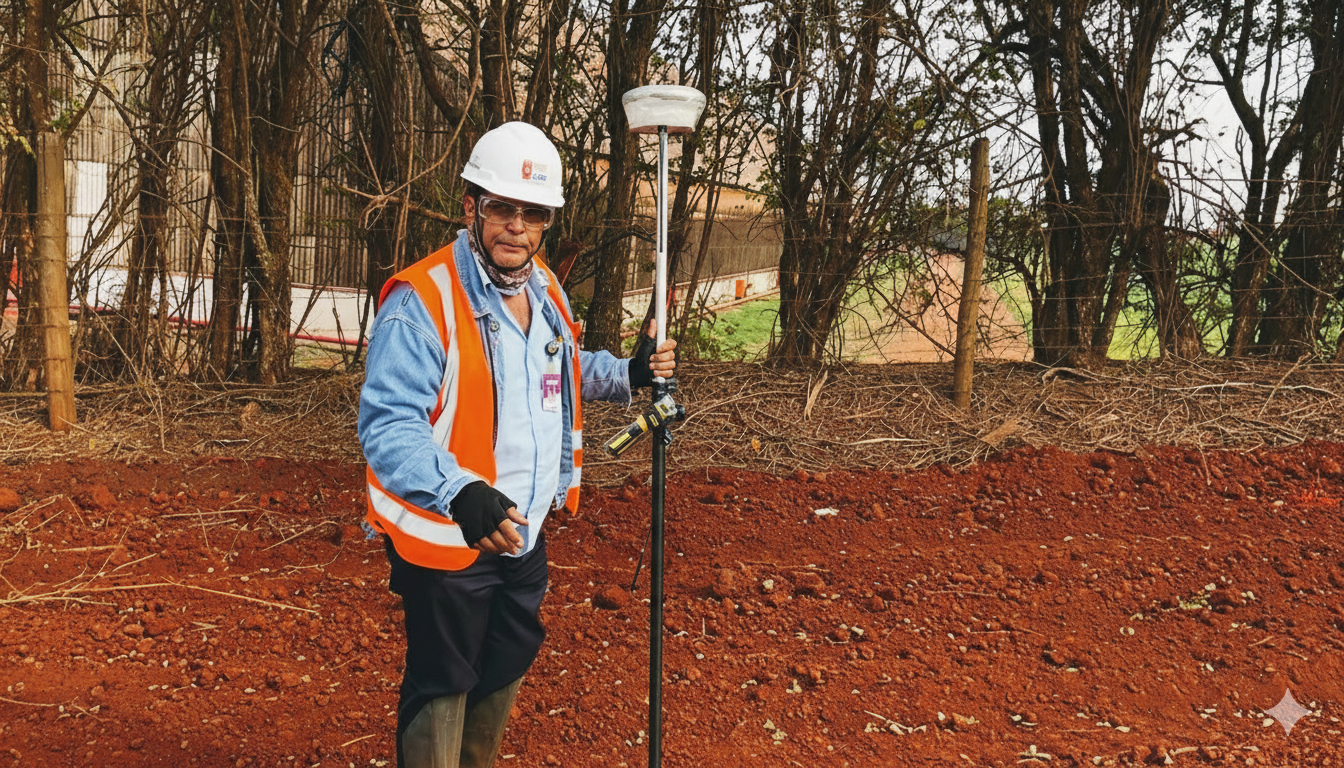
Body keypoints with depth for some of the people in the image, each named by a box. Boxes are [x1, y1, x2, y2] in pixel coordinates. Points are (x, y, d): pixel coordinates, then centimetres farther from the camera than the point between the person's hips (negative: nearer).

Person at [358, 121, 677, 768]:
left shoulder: (544, 290, 4)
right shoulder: (422, 301, -23)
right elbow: (388, 424, -30)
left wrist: (628, 374, 7)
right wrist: (461, 494, -45)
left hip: (523, 532, 8)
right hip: (446, 540, -8)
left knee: (506, 668, 25)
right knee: (441, 689, 6)